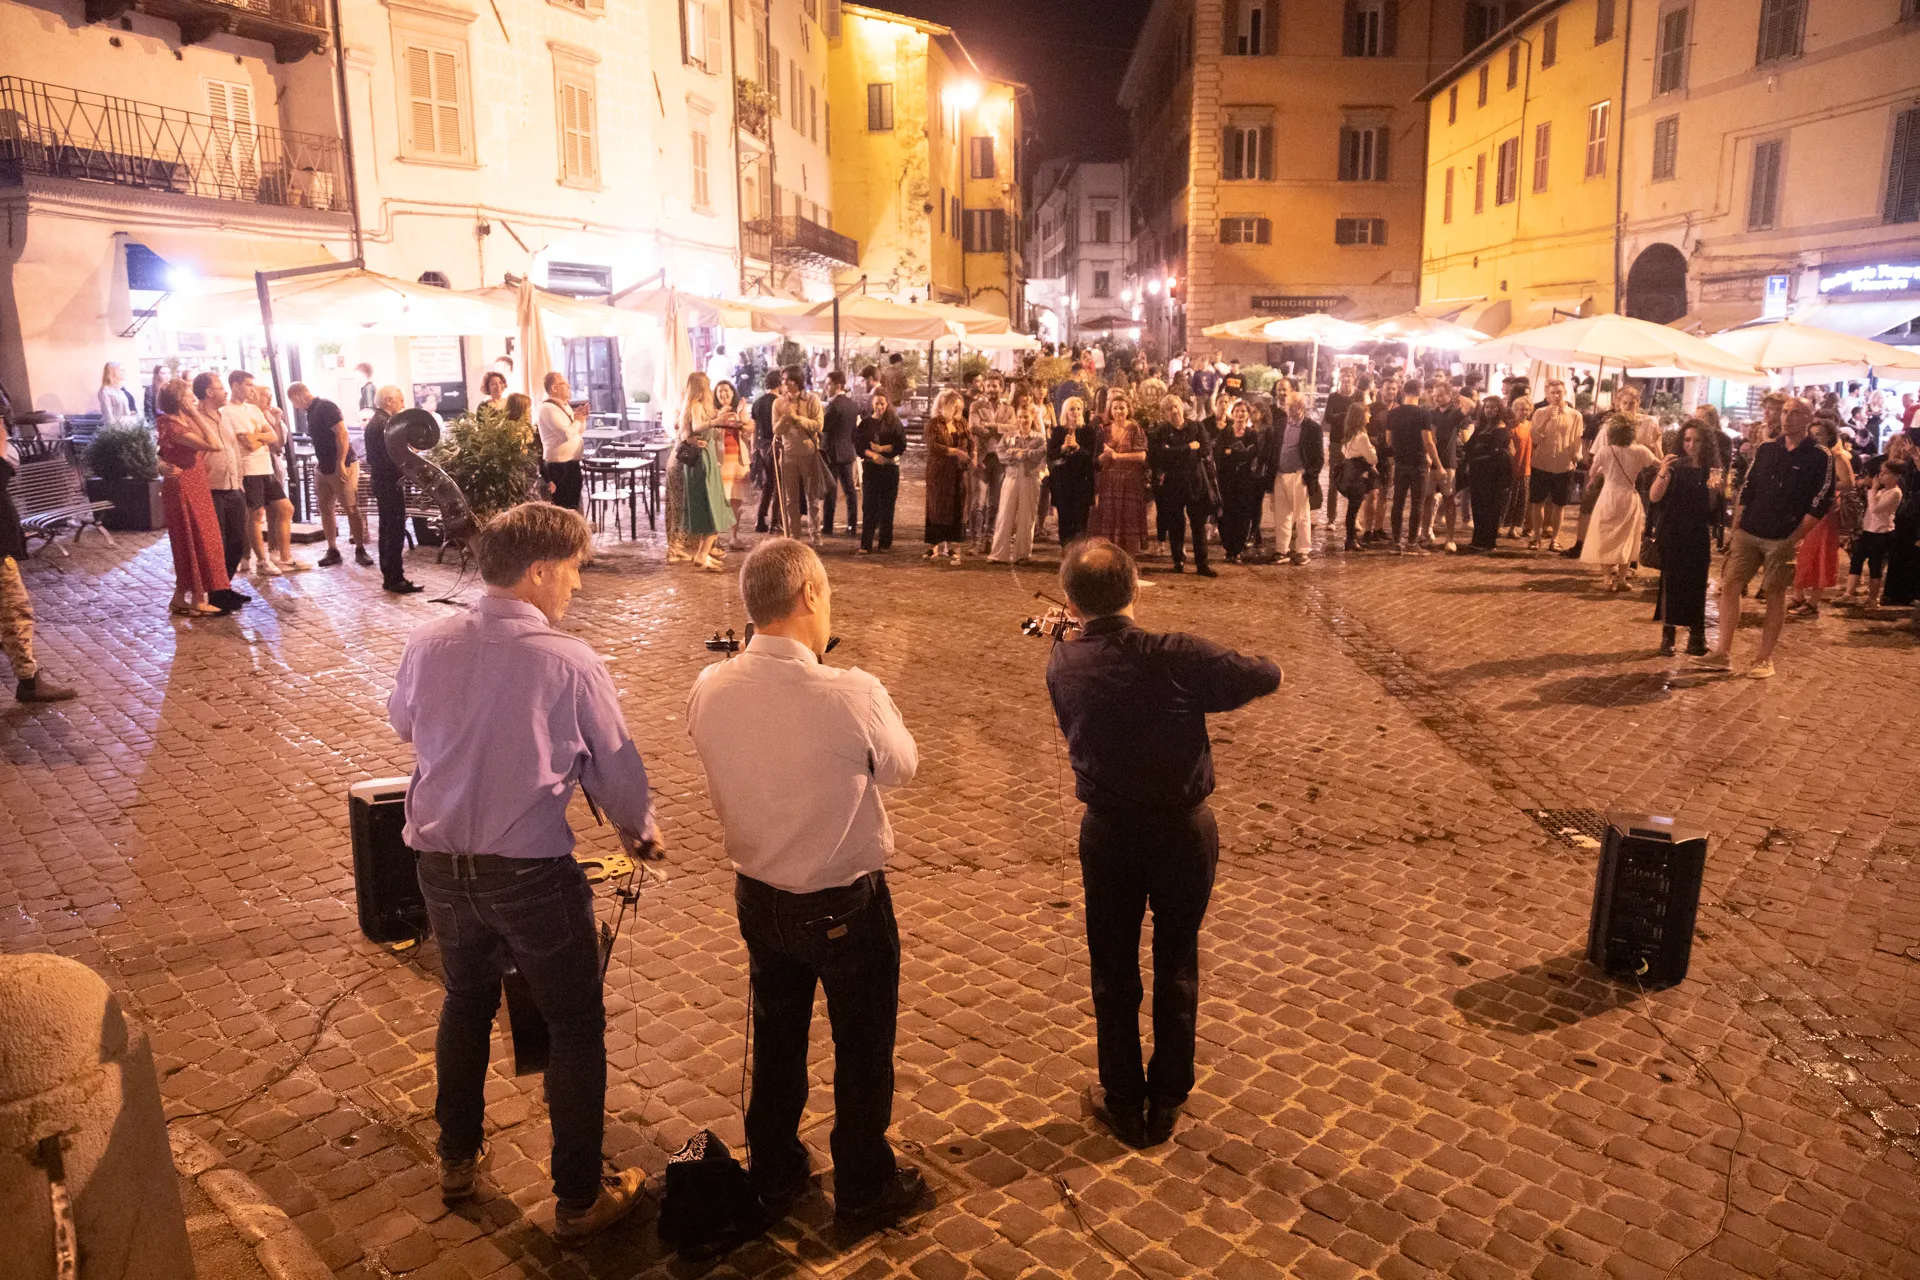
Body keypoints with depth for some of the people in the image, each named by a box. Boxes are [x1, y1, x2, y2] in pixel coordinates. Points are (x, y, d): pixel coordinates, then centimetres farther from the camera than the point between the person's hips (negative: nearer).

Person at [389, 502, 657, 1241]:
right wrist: (640, 832, 12)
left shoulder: (428, 645, -6)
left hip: (439, 865, 5)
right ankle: (579, 1201, 24)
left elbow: (402, 723, 15)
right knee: (575, 1025, 13)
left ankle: (457, 1161, 45)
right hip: (530, 871, -5)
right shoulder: (569, 663, -18)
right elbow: (616, 771, -8)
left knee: (466, 1000, 28)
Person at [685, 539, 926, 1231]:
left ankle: (773, 1175, 44)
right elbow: (901, 765, -9)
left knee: (776, 1038, 25)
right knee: (862, 1046, 18)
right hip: (847, 905, -4)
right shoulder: (852, 694, -29)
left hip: (758, 896, 5)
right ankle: (864, 1190, 37)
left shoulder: (709, 690, -15)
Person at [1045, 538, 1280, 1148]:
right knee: (1177, 966, 17)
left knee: (1114, 971, 17)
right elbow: (1267, 677, -8)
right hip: (1183, 829, -1)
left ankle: (1124, 1103, 29)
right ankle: (1166, 1102, 31)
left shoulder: (1061, 665, -10)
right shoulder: (1178, 658, -20)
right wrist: (1208, 686, 7)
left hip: (1107, 833, 1)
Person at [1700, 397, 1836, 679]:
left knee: (1776, 595, 2)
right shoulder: (1765, 450, 10)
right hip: (1748, 533, 4)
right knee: (1729, 585, -3)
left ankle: (1764, 658, 10)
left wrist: (1794, 539, -12)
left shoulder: (1819, 458, -3)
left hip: (1783, 540, -4)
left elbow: (1820, 504, -7)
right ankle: (1723, 653, 1)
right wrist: (1735, 529, 6)